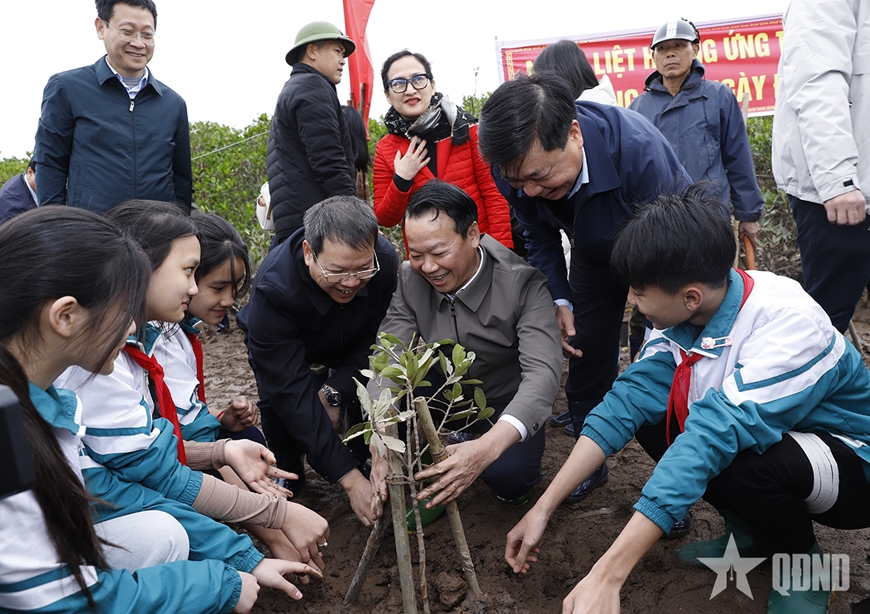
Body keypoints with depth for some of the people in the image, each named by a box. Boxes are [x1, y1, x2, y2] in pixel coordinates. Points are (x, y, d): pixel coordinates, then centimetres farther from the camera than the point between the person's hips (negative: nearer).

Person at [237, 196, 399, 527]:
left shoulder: (386, 261, -33)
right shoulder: (274, 288, -41)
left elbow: (376, 342, -17)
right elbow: (293, 394, -43)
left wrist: (335, 391, -30)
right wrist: (350, 480, -45)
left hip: (350, 351, 2)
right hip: (286, 349, -2)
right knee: (280, 396, -29)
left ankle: (366, 461, 3)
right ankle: (286, 475, 2)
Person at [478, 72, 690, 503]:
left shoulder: (637, 148, -42)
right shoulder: (515, 165, -26)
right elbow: (539, 236, -5)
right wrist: (558, 300, -15)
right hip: (596, 252, 4)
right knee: (586, 355, 3)